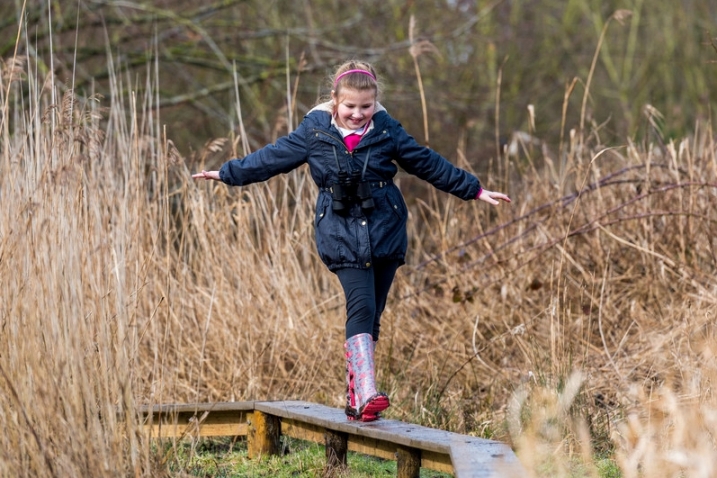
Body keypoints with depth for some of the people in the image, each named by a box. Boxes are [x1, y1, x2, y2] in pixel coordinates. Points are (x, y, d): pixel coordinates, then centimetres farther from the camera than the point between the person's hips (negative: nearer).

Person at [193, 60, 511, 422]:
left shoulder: (386, 131, 3)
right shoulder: (314, 131, 0)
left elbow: (428, 164, 11)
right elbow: (272, 158, 10)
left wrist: (474, 190, 13)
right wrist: (227, 174, 14)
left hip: (385, 235, 2)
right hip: (342, 238, -2)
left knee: (370, 316, 5)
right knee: (361, 307, -19)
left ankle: (355, 398, 13)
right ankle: (366, 395, -29)